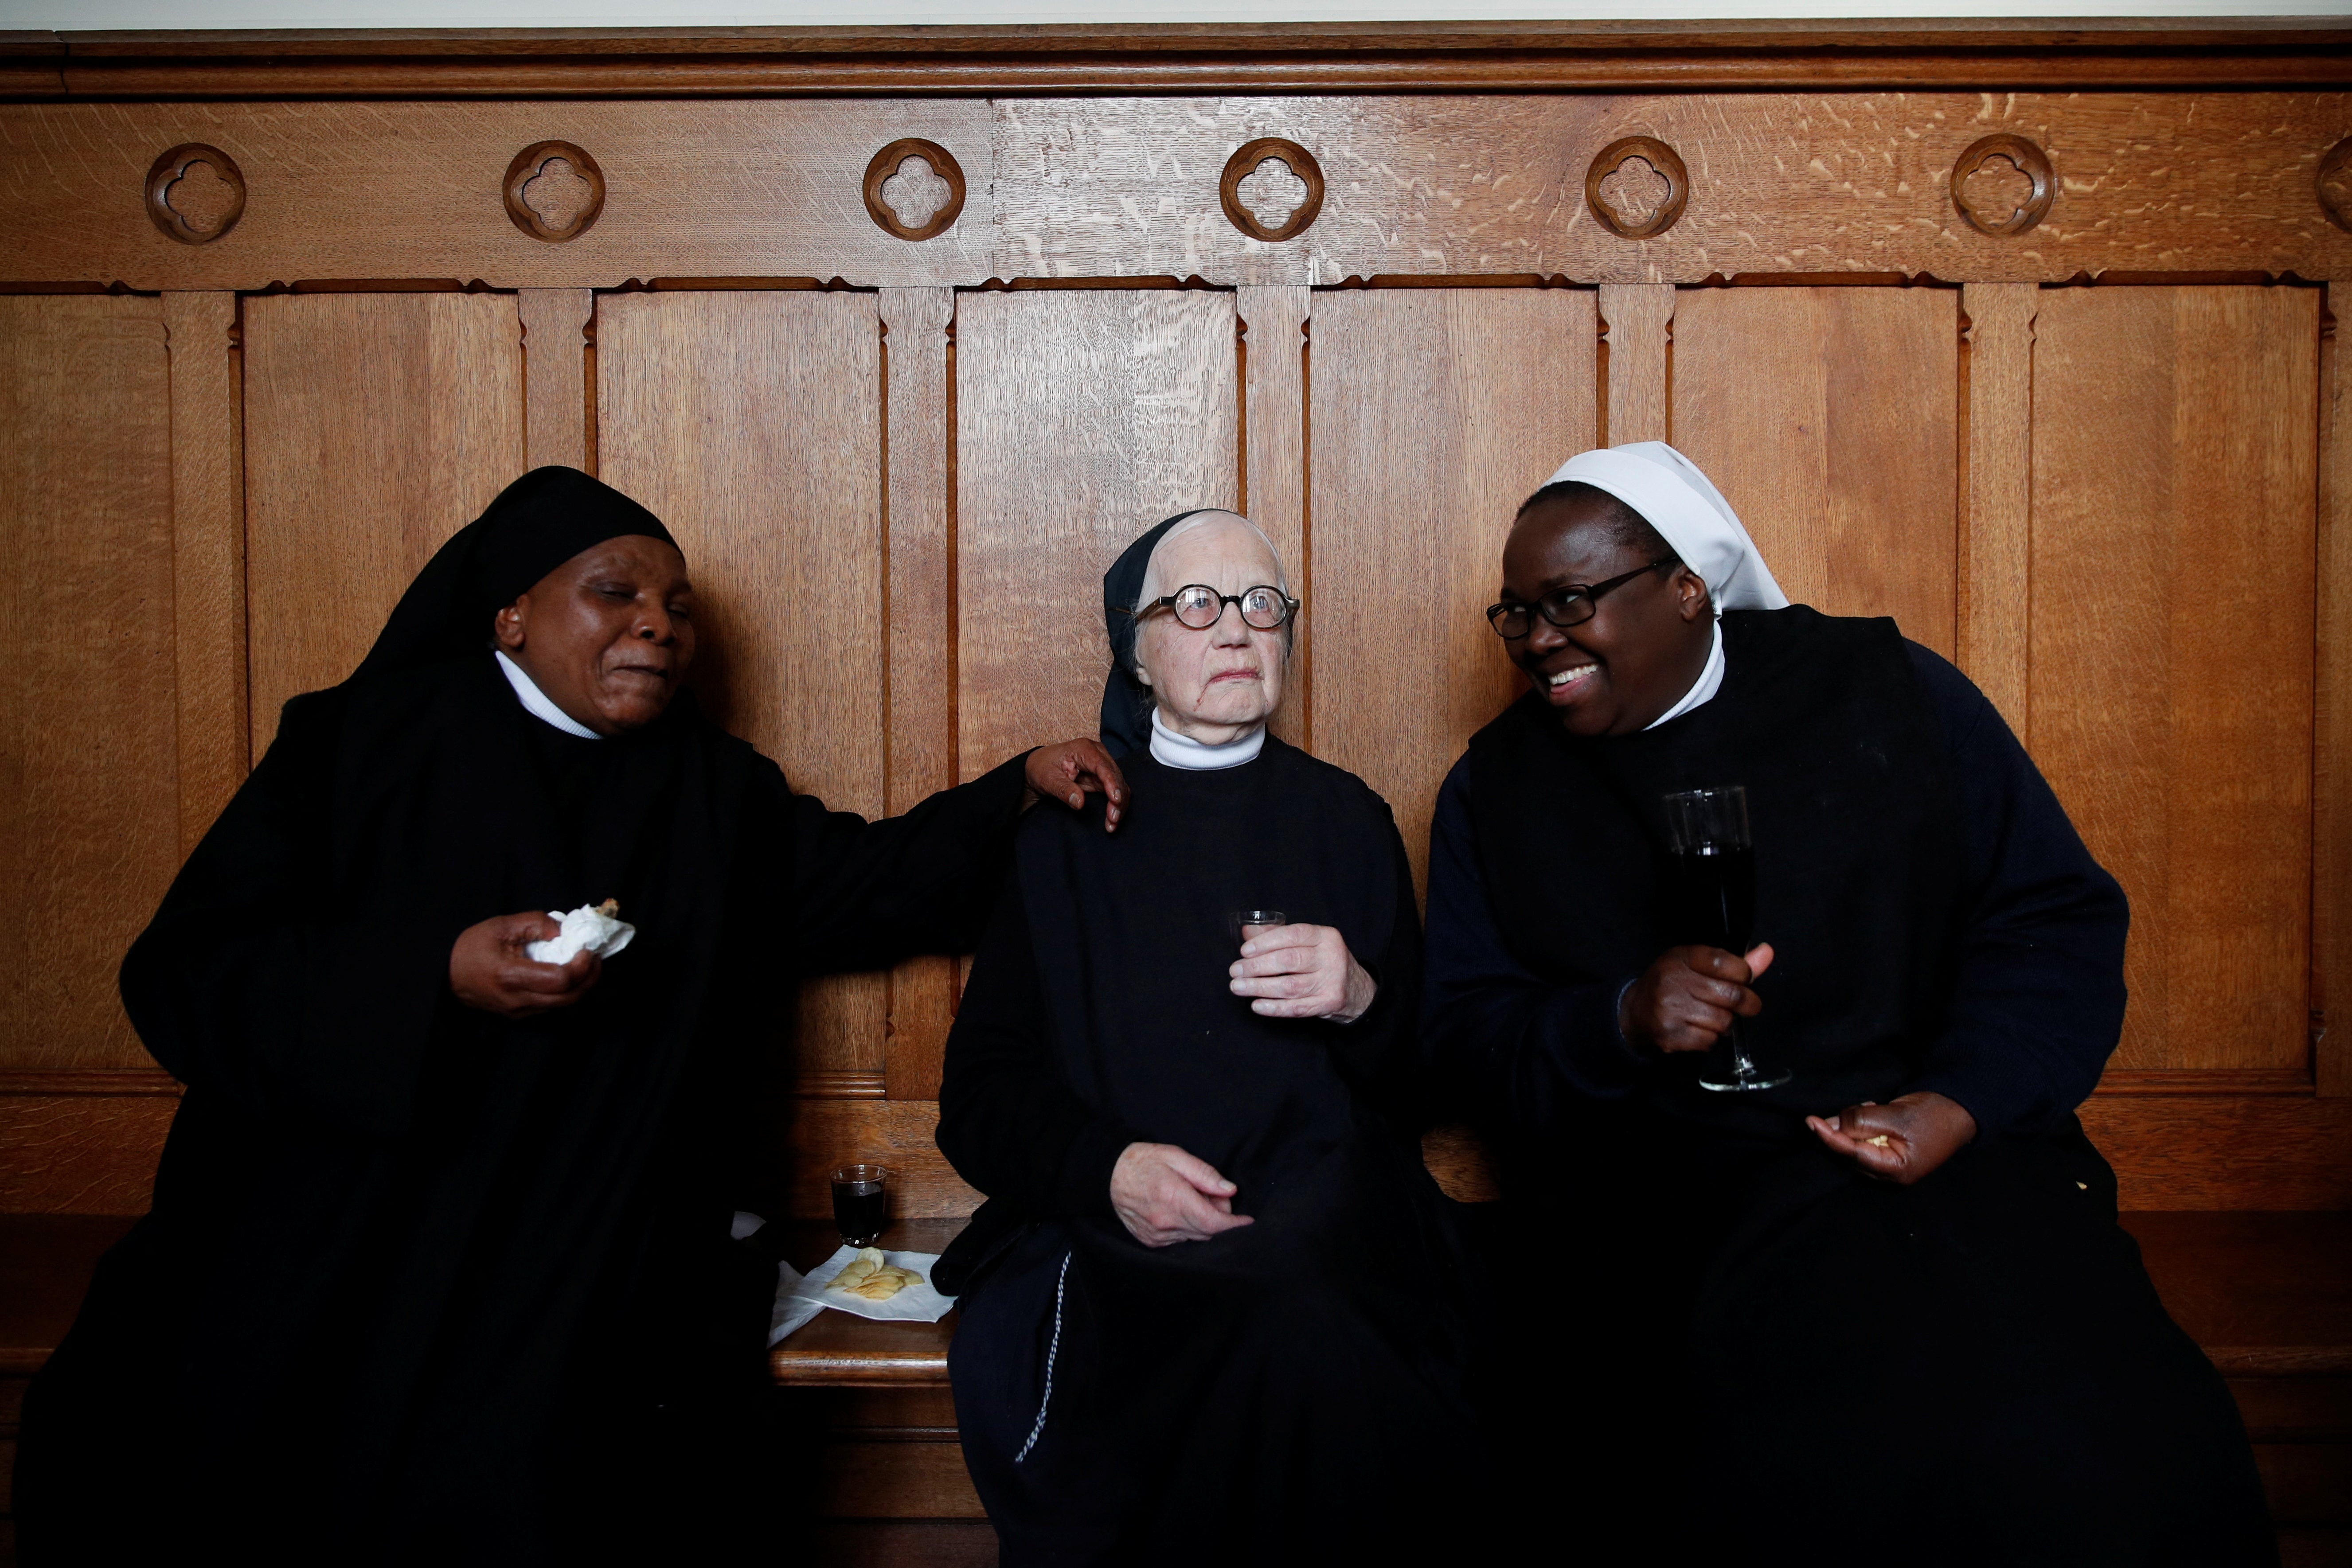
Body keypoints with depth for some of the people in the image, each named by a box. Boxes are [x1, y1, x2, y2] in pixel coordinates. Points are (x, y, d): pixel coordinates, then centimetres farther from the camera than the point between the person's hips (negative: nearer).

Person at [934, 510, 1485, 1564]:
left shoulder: (1348, 821, 16)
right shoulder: (1064, 827, 11)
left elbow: (1428, 1083, 14)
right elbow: (979, 1091, 8)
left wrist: (1361, 1003, -8)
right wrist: (1104, 1165, -11)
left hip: (1330, 1237, 1)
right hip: (1106, 1238, -1)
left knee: (1315, 1351, -32)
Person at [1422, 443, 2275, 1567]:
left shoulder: (1885, 691, 8)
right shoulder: (1495, 788, 12)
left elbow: (2057, 917, 6)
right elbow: (1464, 1030, 7)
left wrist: (1962, 1102, -9)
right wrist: (1620, 1020, -13)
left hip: (1942, 1152, 0)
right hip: (1662, 1208, 1)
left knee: (2108, 1451, -22)